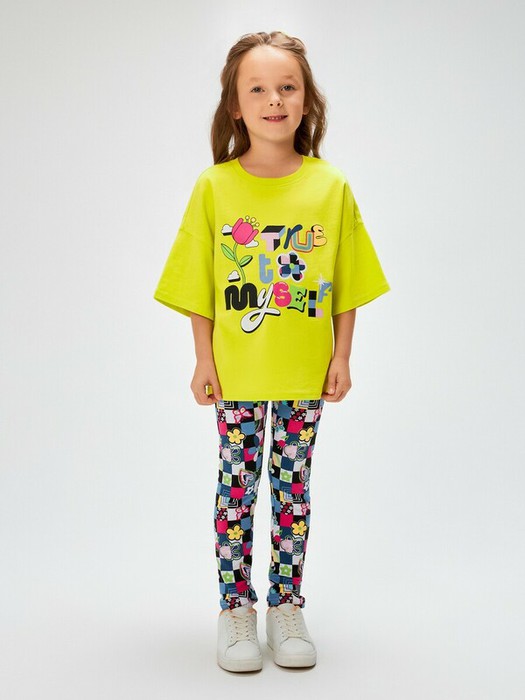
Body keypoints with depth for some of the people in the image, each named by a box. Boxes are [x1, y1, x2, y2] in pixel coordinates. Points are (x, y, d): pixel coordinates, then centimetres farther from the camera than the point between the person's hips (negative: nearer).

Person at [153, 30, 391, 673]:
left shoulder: (330, 186, -1)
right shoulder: (215, 186, -3)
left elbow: (347, 285, 3)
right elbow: (198, 286, 0)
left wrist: (341, 357, 1)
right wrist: (204, 359, -2)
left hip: (305, 373, 1)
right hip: (235, 370, 0)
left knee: (294, 486, 10)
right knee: (237, 485, 7)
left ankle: (287, 607, 24)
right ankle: (236, 609, 22)